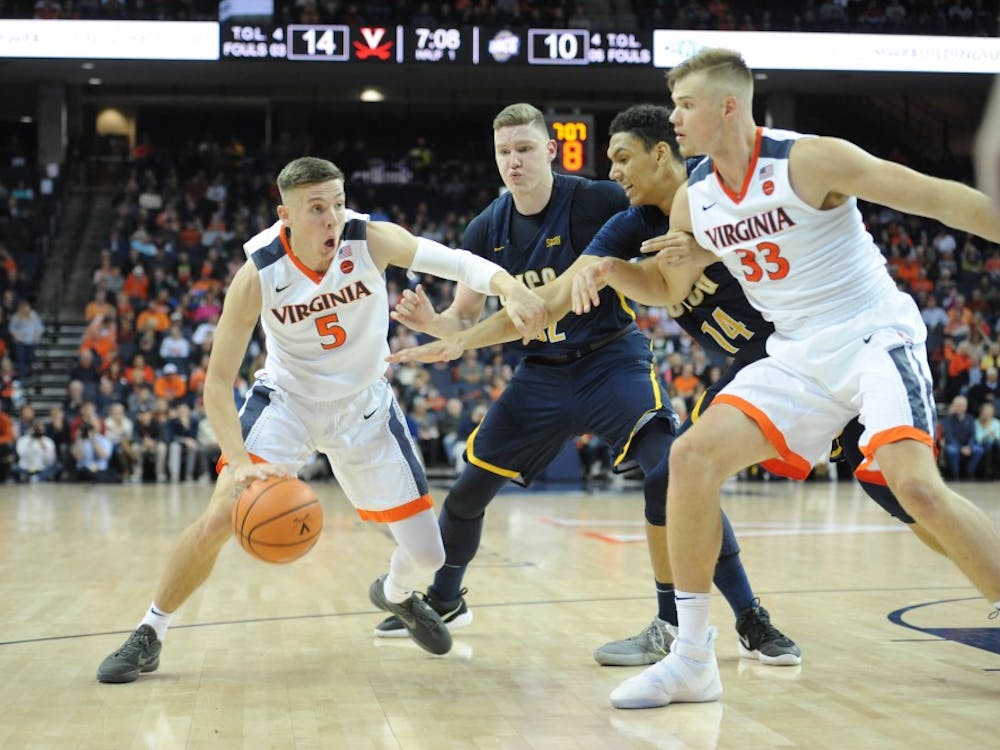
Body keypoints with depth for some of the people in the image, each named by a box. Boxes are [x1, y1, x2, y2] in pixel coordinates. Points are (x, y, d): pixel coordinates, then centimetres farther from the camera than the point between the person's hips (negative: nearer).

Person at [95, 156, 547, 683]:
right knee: (220, 517, -20)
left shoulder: (372, 241, -21)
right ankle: (148, 636, 3)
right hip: (286, 398, -2)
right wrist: (240, 464, -37)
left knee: (426, 554, 3)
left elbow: (455, 262, -30)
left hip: (364, 408, 2)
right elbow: (217, 382, -23)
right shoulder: (258, 276, -24)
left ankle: (396, 594, 42)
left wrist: (508, 286, -52)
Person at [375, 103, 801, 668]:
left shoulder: (596, 200, -16)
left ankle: (751, 620, -20)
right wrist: (431, 323, -19)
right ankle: (445, 601, 37)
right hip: (542, 373, 5)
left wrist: (674, 178, -39)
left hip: (612, 360, -5)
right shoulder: (487, 230, -2)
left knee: (669, 471, -28)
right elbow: (465, 320, 4)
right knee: (467, 489, 8)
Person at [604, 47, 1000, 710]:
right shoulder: (692, 201, 4)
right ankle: (692, 660, -2)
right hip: (798, 357, 6)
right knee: (693, 456, -10)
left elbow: (938, 196, -15)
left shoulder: (811, 160, -15)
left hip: (875, 336, -6)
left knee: (916, 487, -27)